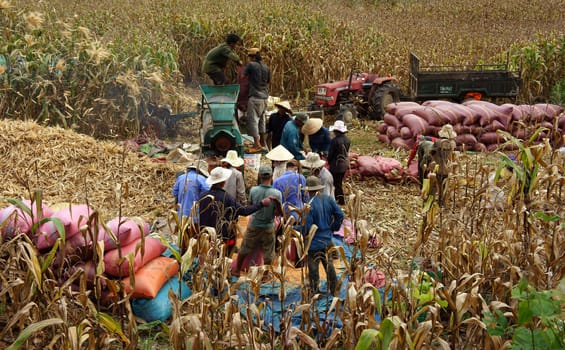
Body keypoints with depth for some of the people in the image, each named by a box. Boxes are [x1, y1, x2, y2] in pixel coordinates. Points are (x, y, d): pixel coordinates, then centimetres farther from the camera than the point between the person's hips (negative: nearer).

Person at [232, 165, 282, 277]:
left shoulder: (253, 190, -14)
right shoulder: (277, 193, -17)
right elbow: (278, 212, -12)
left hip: (253, 226, 2)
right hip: (268, 227, -1)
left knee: (243, 250, 20)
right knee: (268, 254, 15)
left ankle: (237, 270, 34)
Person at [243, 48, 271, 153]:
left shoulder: (251, 65, -9)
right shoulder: (266, 67, 9)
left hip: (255, 97, -7)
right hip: (264, 97, 7)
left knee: (253, 120, -5)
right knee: (262, 119, 16)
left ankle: (257, 144, -10)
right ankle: (263, 142, 22)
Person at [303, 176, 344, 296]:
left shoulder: (309, 205, -22)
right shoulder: (329, 200, -3)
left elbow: (307, 226, -21)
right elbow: (340, 215, 0)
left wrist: (303, 233, -1)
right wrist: (334, 228, 11)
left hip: (314, 242, -6)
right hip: (328, 240, 6)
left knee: (313, 269, 6)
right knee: (329, 266, 21)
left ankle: (315, 293, 15)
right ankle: (333, 291, 33)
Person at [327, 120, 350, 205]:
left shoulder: (335, 140, -23)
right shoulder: (347, 139, -1)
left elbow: (330, 153, -14)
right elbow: (347, 151, 8)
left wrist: (329, 161, 5)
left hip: (336, 164, -7)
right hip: (345, 164, 7)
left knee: (336, 183, 5)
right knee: (339, 182, 21)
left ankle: (341, 200, 8)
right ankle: (338, 197, 31)